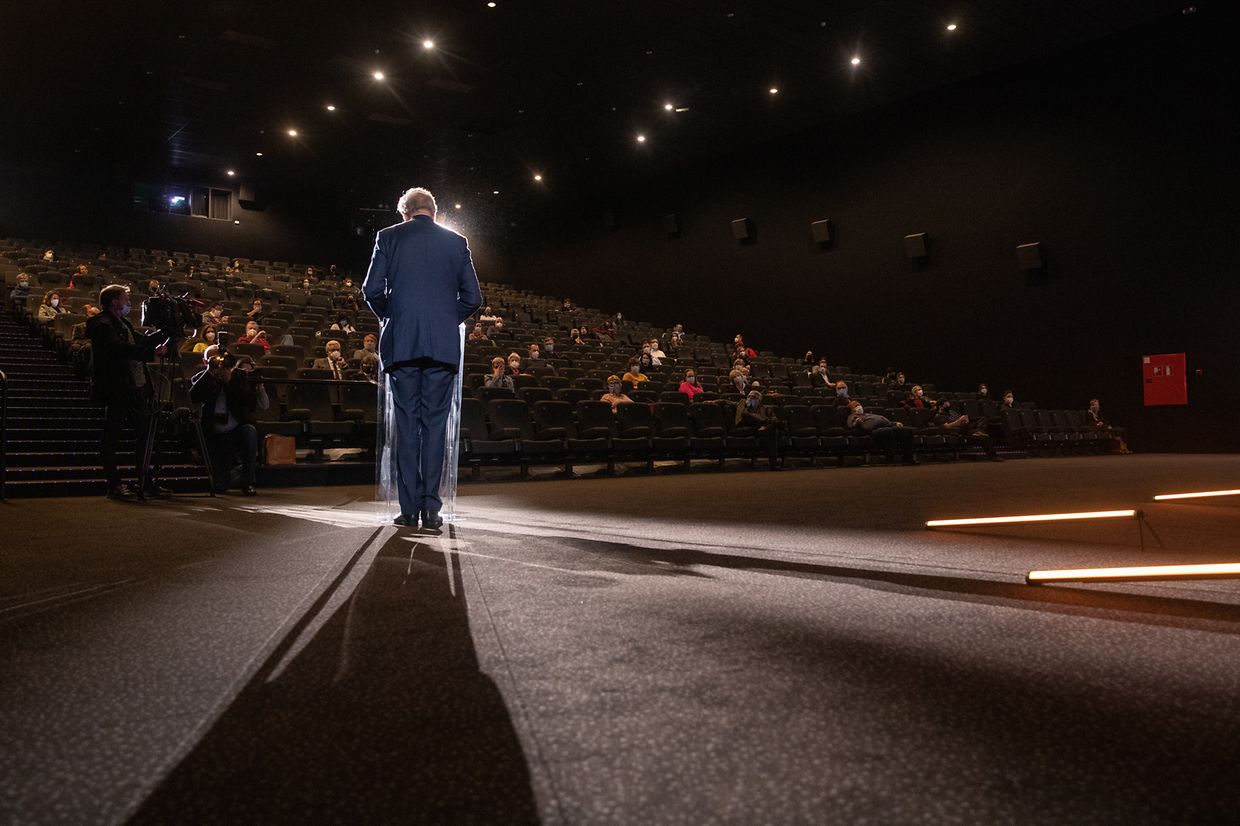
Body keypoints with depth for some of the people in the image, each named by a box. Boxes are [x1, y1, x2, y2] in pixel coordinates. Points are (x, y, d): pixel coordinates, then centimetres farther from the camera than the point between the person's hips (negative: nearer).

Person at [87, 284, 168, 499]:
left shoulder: (124, 323, 17)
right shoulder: (101, 325, -11)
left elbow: (140, 342, 19)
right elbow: (121, 348, -25)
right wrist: (153, 352, -26)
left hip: (136, 390, 9)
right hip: (116, 391, -9)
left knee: (147, 434, 10)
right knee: (111, 439, 0)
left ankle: (147, 483, 17)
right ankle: (114, 486, 5)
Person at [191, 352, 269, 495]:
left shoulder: (241, 380, -2)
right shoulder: (206, 379, 0)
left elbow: (264, 406, -9)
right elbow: (193, 396, -21)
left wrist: (259, 385, -25)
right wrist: (209, 372, -26)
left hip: (237, 432, 0)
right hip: (215, 437, 1)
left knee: (249, 430, -37)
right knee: (219, 487, -10)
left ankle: (248, 483, -25)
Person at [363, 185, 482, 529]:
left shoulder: (388, 237, 5)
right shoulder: (456, 242, 9)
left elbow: (372, 290, 0)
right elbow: (473, 298, 6)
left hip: (402, 344, 0)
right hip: (443, 346, 1)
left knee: (407, 423, 4)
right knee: (436, 423, 4)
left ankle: (410, 509, 4)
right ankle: (431, 507, 2)